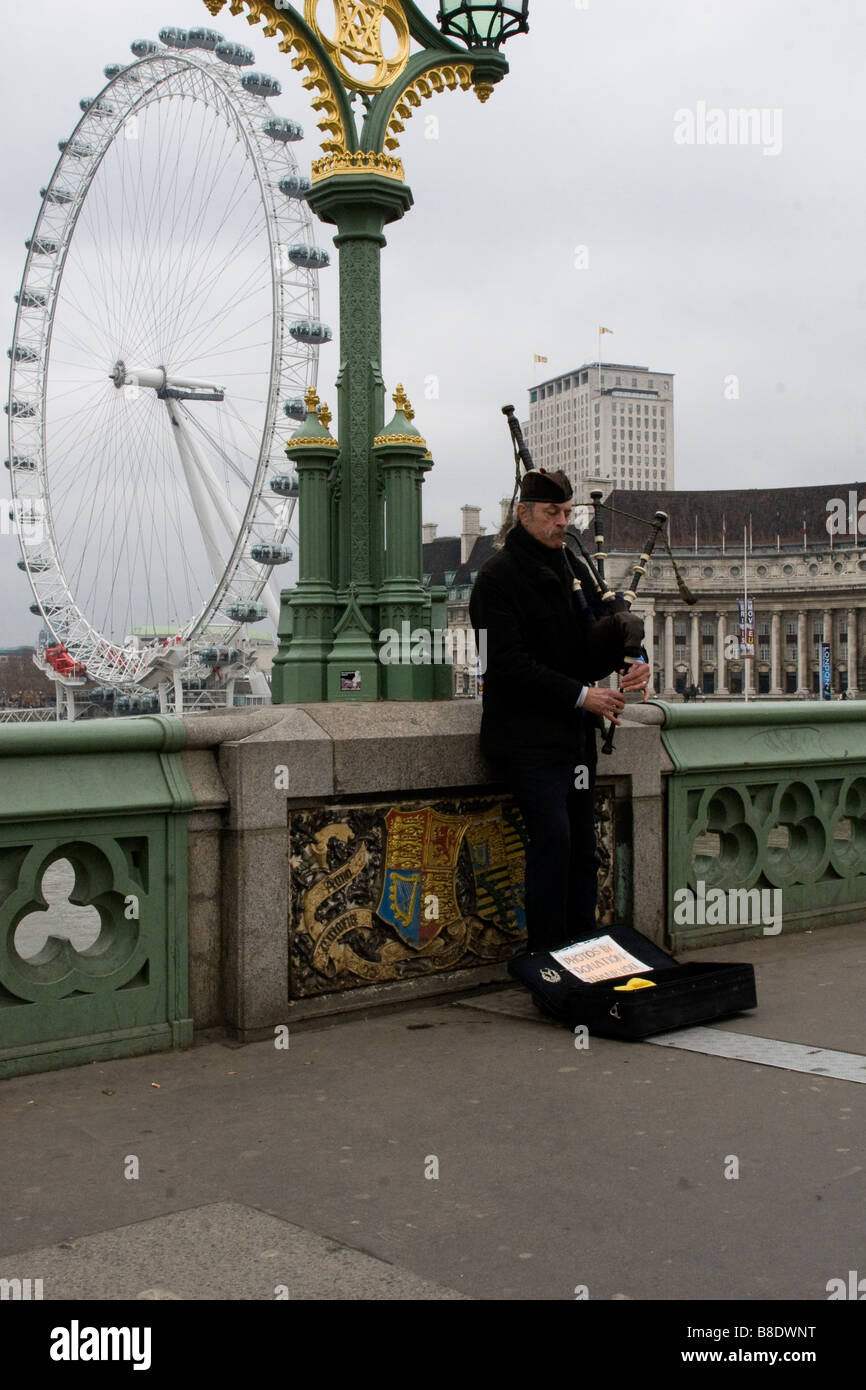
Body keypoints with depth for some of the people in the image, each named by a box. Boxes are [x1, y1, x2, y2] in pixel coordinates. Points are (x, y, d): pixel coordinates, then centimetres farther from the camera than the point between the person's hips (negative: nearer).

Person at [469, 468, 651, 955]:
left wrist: (628, 663, -7)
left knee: (583, 842, 8)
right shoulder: (498, 576, -8)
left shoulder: (573, 567, 14)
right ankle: (545, 952, -9)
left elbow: (590, 644, 16)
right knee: (553, 832, -18)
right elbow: (509, 662, -16)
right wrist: (581, 696, -20)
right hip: (526, 732, -7)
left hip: (575, 732, 7)